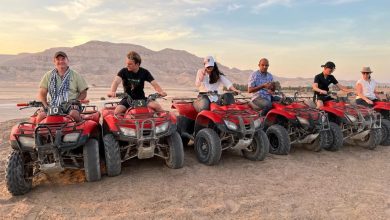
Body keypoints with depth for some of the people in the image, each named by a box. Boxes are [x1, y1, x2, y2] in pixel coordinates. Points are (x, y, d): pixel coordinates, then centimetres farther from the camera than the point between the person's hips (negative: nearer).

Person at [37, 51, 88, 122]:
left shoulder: (76, 75, 11)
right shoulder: (48, 76, 16)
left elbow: (83, 93, 10)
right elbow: (42, 93, 14)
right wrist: (45, 105, -4)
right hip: (53, 106, 2)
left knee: (74, 114, -36)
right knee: (41, 115, -26)